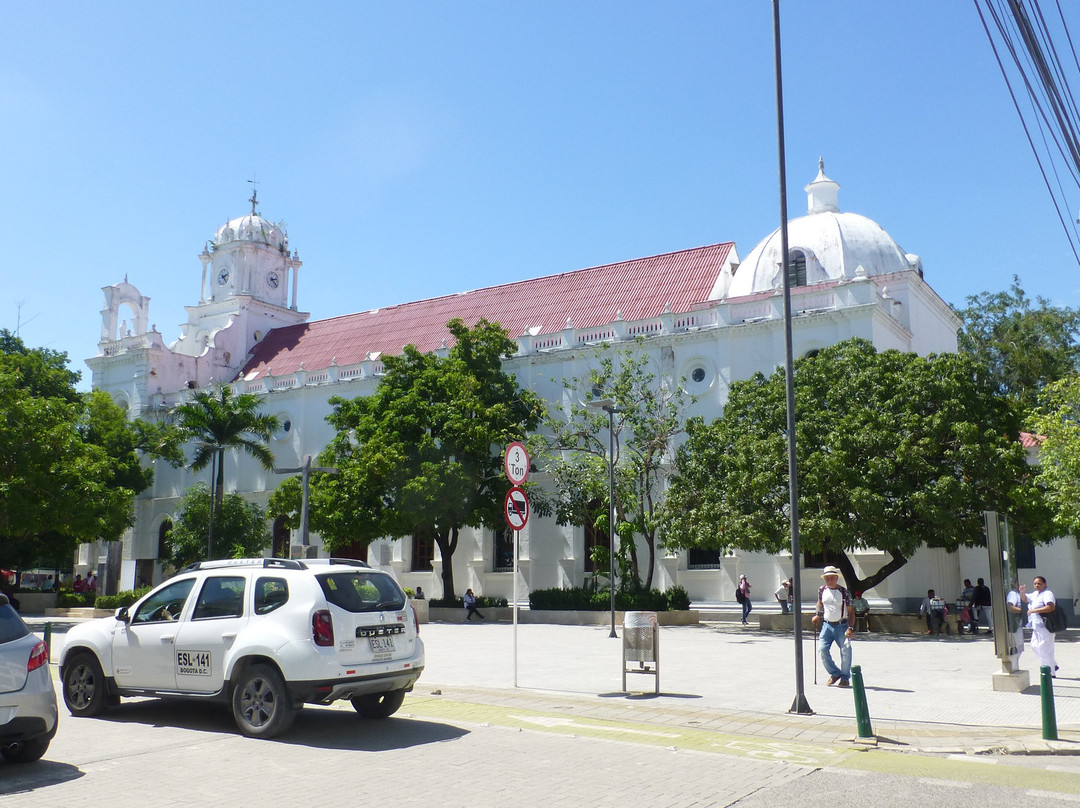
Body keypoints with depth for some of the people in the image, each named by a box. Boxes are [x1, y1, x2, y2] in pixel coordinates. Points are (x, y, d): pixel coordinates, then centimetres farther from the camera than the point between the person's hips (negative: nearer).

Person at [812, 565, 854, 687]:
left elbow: (851, 611, -6)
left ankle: (845, 678, 15)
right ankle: (835, 673, 13)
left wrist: (850, 628, -14)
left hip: (842, 626, -3)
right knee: (822, 649, -7)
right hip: (827, 625, 3)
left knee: (845, 651, -5)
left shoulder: (844, 592, -7)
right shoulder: (822, 590, 3)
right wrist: (817, 615, 14)